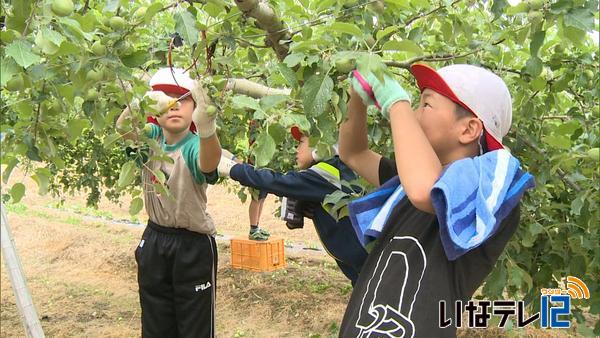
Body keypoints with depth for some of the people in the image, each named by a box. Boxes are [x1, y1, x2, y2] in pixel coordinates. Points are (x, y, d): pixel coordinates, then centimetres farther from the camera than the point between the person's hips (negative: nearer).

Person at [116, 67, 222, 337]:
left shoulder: (194, 146, -18)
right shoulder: (153, 137, -4)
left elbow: (208, 164, -42)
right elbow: (123, 128, -25)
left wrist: (206, 129, -65)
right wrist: (140, 103, -47)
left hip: (193, 246, -4)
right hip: (154, 240, 4)